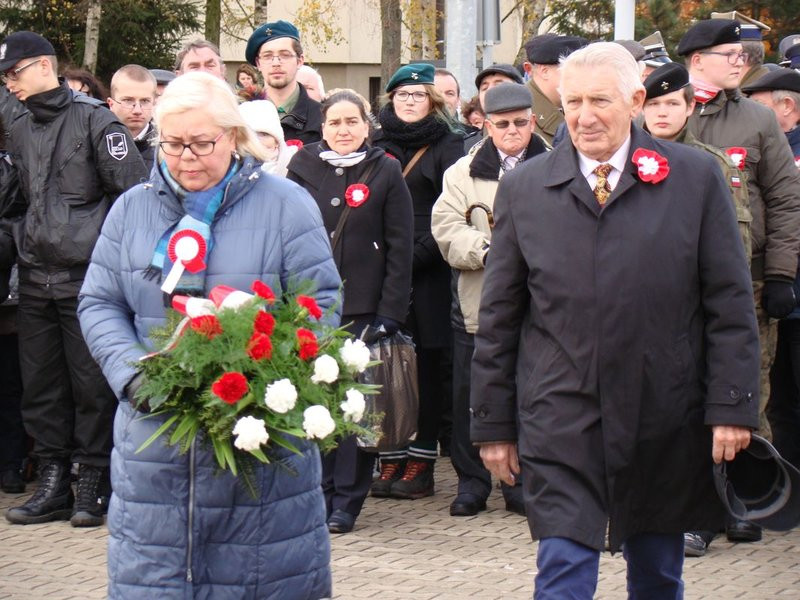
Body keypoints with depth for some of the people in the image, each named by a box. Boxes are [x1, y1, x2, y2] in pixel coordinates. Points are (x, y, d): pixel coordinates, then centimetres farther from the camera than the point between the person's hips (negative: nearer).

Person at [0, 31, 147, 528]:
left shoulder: (94, 119, -6)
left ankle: (94, 484, 9)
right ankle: (53, 482, 16)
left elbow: (135, 190, -9)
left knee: (92, 384, 1)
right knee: (41, 385, 8)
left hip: (86, 275, -6)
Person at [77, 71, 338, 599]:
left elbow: (321, 304, -3)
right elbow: (100, 304, 10)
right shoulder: (132, 209, 11)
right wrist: (134, 373, -9)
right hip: (155, 432, 3)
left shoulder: (286, 205, 1)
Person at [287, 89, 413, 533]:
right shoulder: (303, 169, 7)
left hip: (364, 309, -2)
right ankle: (316, 494, 13)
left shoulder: (386, 172, 2)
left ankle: (347, 501, 7)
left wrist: (389, 314, -7)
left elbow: (400, 248, 0)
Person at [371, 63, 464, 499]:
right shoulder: (378, 145, 15)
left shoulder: (447, 145, 3)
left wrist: (417, 254, -13)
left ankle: (421, 463, 3)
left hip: (429, 272, -3)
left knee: (427, 365, -1)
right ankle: (391, 459, 7)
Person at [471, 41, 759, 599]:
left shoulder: (696, 177, 0)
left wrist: (732, 405, -5)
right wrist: (494, 423, 5)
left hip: (666, 424, 1)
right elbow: (498, 317, 6)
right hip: (561, 422, -1)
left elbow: (731, 304, 1)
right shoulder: (524, 188, 3)